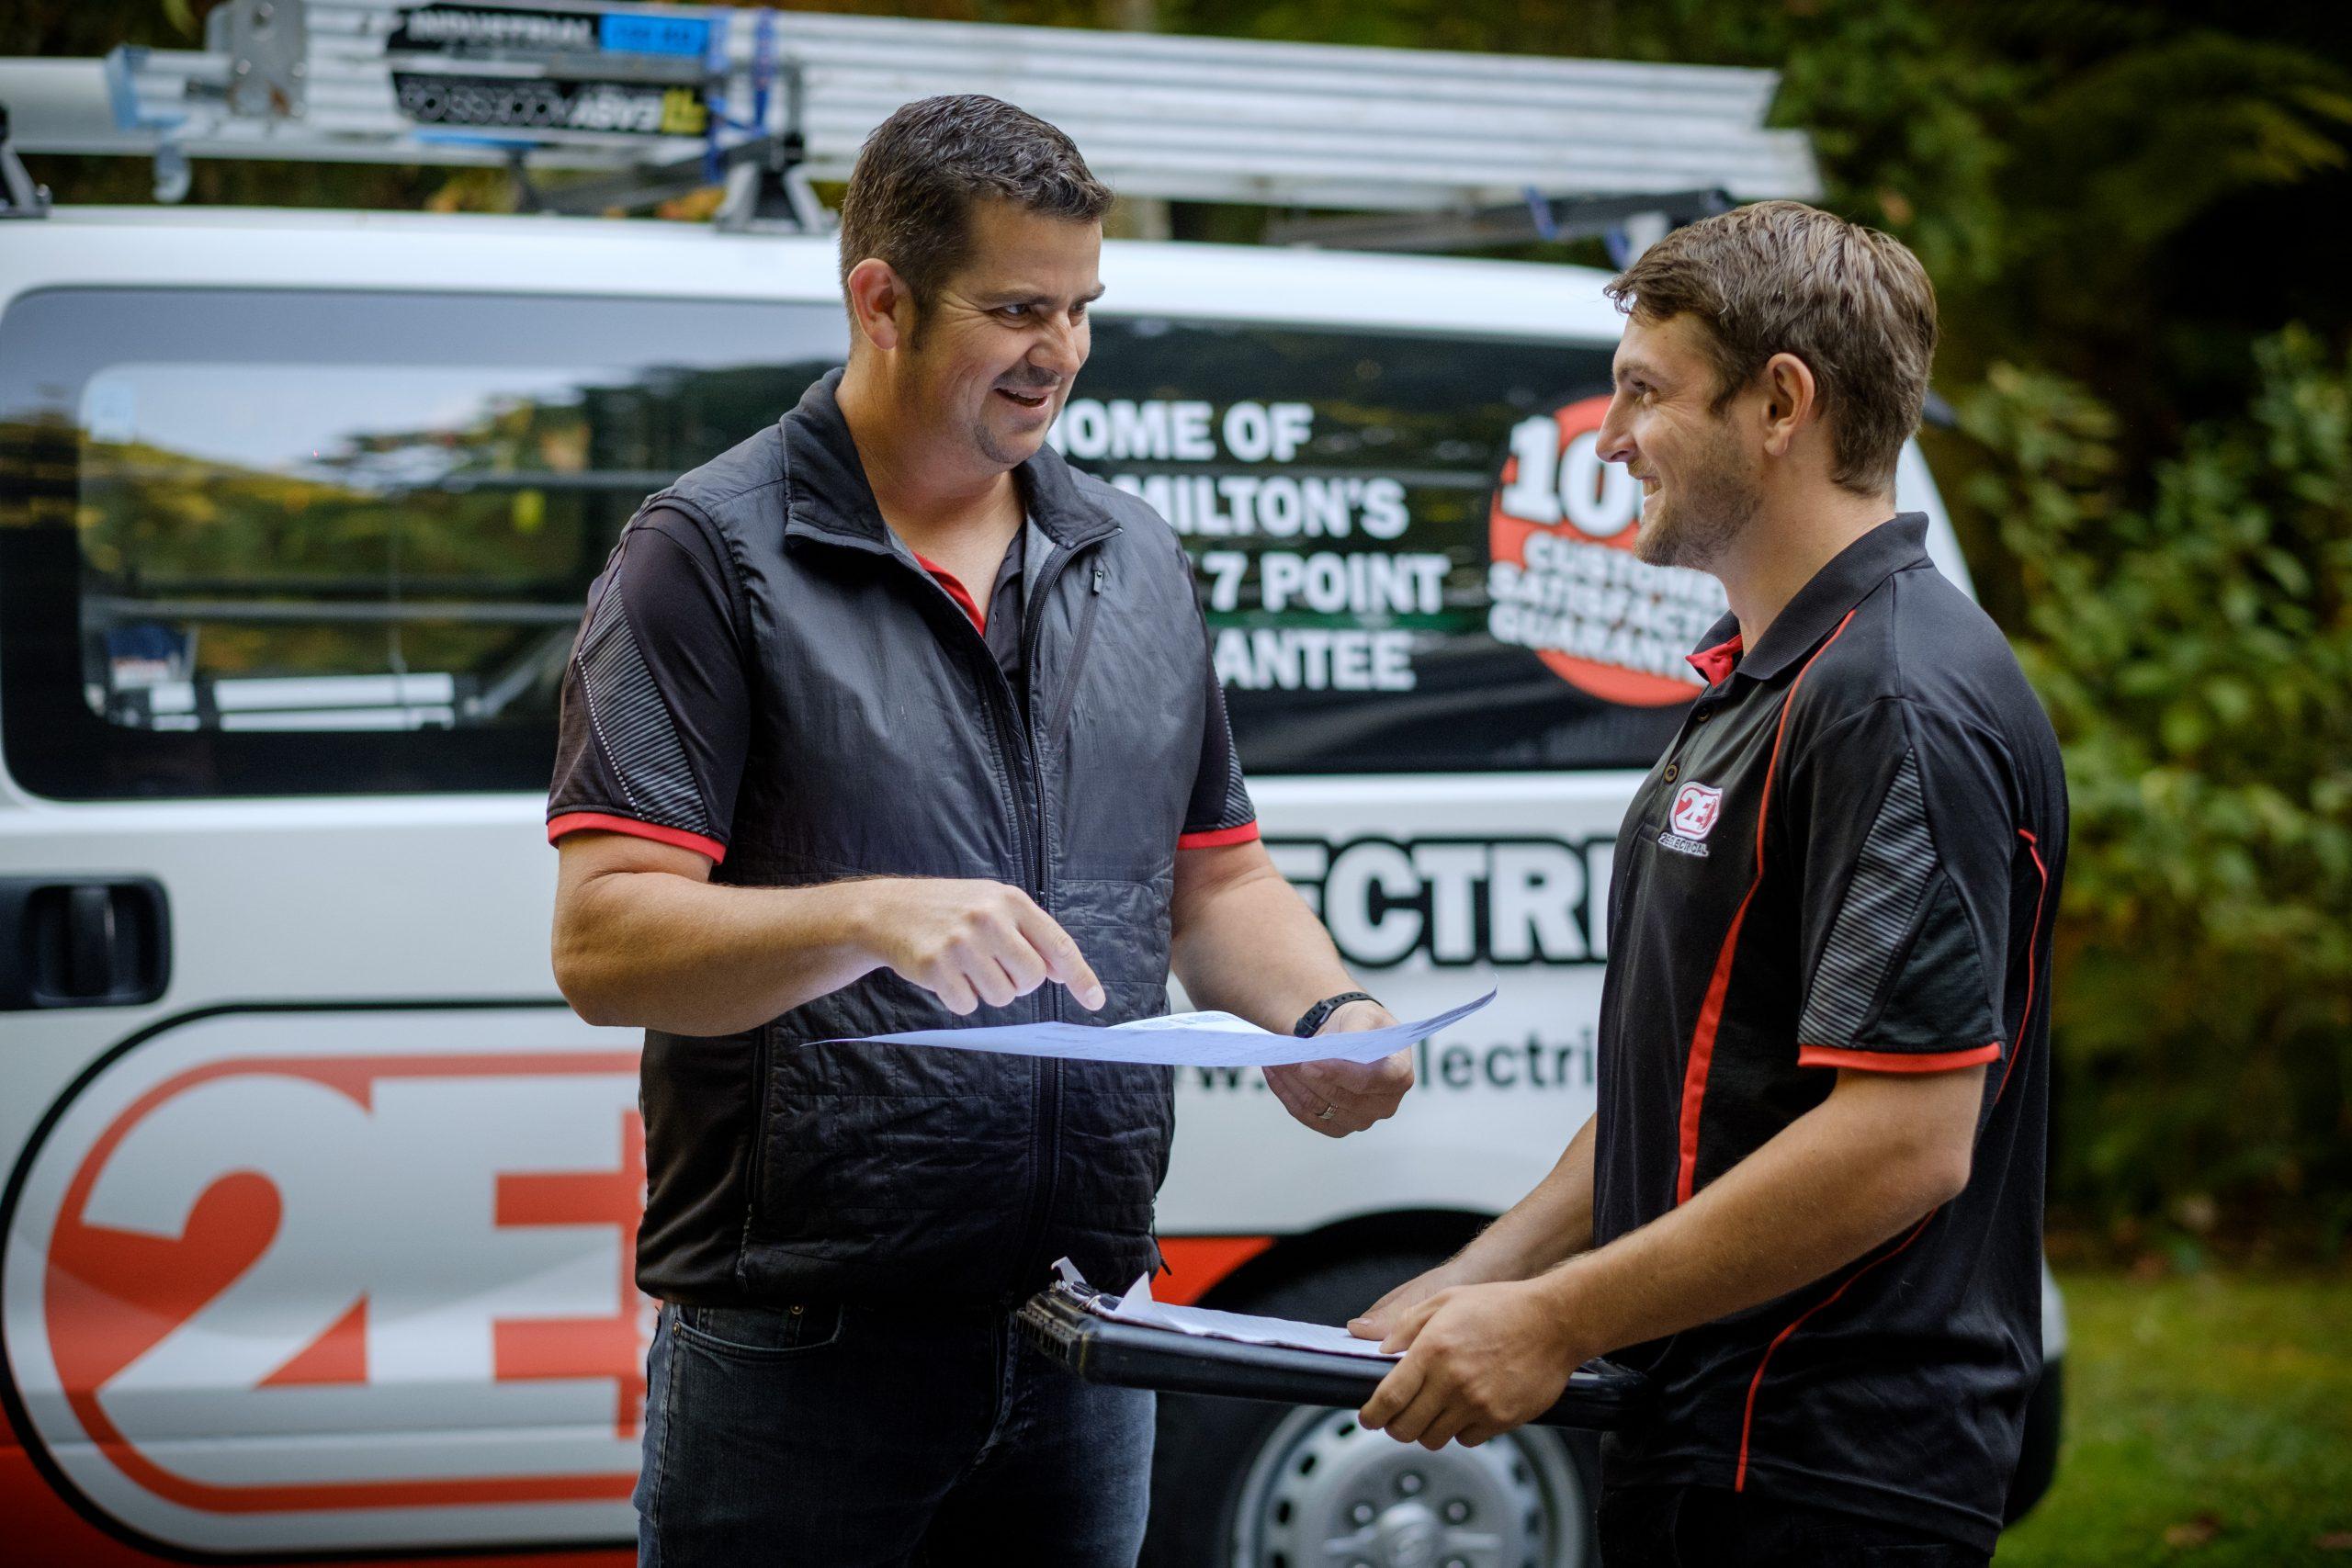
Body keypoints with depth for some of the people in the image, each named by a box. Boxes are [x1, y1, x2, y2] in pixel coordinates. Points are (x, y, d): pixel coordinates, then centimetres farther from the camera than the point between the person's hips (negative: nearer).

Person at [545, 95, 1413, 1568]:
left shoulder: (1136, 560, 13)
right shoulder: (713, 553, -6)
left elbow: (1217, 877, 20)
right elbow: (602, 942, -14)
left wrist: (1331, 1016, -1)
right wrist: (872, 919, -30)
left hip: (1084, 1342, 5)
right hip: (802, 1352, -5)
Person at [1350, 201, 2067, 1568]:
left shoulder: (1896, 707, -18)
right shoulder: (1765, 681, 15)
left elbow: (1905, 1138, -25)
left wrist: (1556, 1320, -20)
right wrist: (1485, 1278, 11)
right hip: (1715, 1446, 10)